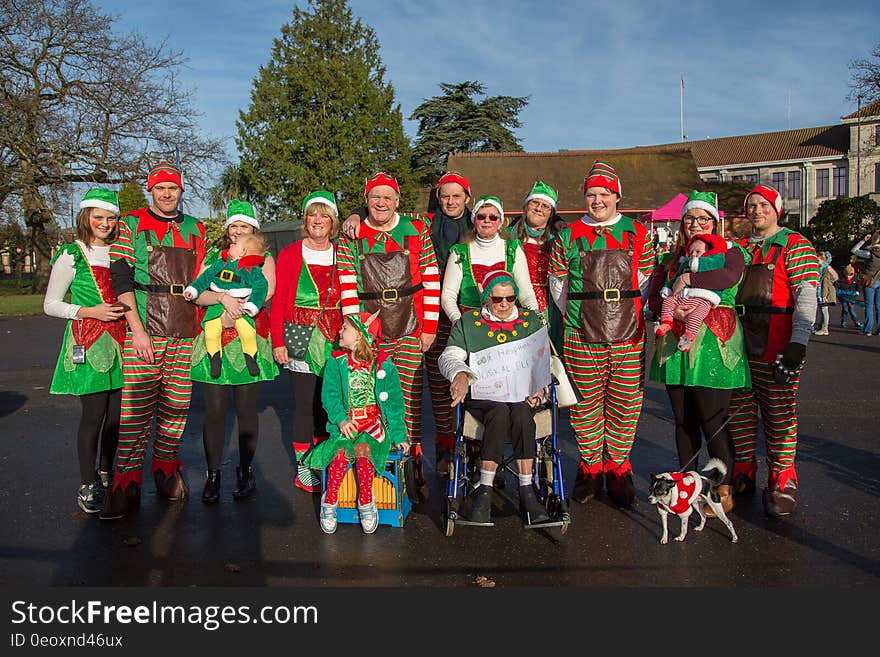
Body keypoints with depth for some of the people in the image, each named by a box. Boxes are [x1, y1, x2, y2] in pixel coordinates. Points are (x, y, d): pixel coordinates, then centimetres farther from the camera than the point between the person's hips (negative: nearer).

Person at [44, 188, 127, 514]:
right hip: (87, 342, -4)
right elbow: (50, 305, 0)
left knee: (116, 413, 6)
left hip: (119, 341, 5)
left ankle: (105, 474, 23)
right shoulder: (72, 255, -1)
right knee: (94, 414, -6)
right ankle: (87, 485, 6)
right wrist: (90, 311, -12)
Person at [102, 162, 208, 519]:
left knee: (176, 405, 6)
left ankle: (166, 468, 21)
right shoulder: (131, 224, 5)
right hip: (143, 330, -3)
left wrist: (201, 327, 12)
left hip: (185, 334, 3)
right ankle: (127, 482, 1)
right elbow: (121, 278, -3)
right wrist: (137, 329, -12)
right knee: (137, 406, -7)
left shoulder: (195, 229, 15)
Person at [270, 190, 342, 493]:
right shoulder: (290, 254, 2)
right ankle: (303, 469, 12)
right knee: (305, 403, -1)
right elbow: (278, 301, 1)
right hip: (300, 336, -2)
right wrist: (278, 341, -5)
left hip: (336, 340, 2)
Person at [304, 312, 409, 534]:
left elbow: (394, 402, 2)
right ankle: (329, 501, -10)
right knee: (341, 452, -28)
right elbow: (329, 396, 0)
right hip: (346, 422, 2)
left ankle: (366, 502, -14)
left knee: (362, 449, -30)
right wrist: (341, 419, -18)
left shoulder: (383, 365, -1)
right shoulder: (336, 363, 5)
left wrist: (398, 435, -2)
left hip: (375, 422, -1)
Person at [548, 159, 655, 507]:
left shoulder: (637, 234, 8)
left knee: (624, 403, 5)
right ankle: (590, 466, 20)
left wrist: (628, 315, 6)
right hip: (581, 337, 0)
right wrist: (577, 317, 10)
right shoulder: (568, 235, 6)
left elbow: (644, 280, 13)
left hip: (628, 336, 1)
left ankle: (618, 467, 20)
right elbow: (558, 283, 12)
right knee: (586, 404, 4)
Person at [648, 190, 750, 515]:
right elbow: (654, 297, 11)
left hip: (713, 347, -5)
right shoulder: (674, 257, 18)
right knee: (683, 420, 10)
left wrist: (689, 279, -13)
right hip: (675, 345, 5)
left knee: (713, 422, -5)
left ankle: (724, 490, 6)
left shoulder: (730, 252, 4)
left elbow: (729, 277, -20)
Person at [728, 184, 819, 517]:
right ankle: (742, 475, 22)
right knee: (740, 411, 9)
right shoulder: (739, 248, 17)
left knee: (780, 415, 0)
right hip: (739, 343, 6)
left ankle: (782, 483, 10)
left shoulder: (795, 246, -2)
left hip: (777, 346, -5)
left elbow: (806, 297, -11)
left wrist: (798, 344, -21)